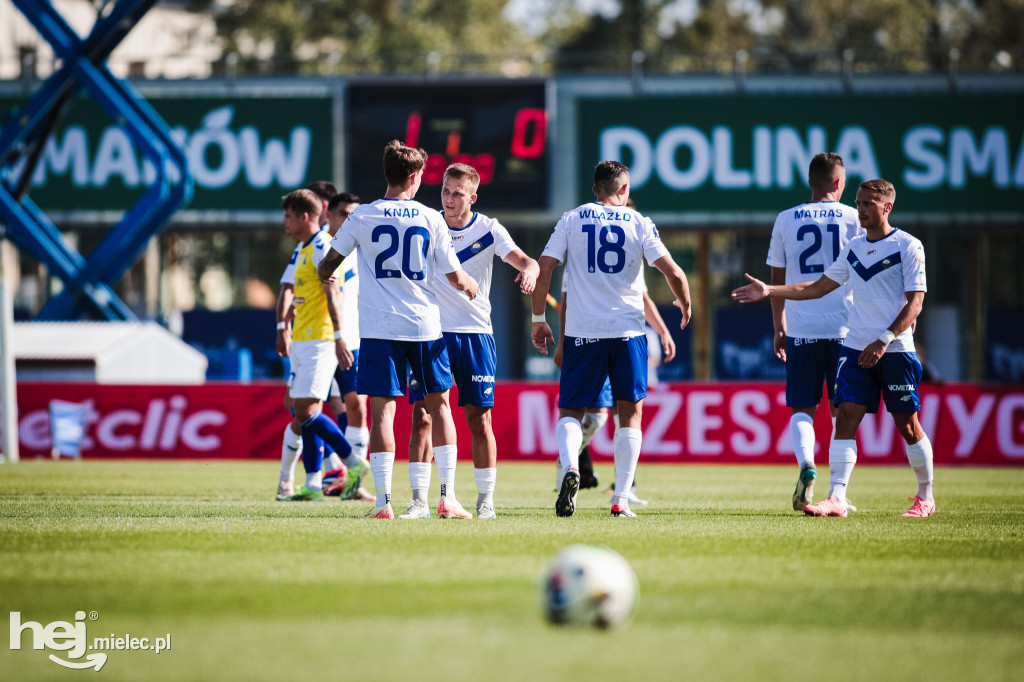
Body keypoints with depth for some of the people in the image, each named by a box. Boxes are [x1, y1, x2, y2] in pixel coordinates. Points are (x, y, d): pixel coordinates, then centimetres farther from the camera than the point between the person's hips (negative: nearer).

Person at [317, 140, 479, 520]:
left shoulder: (362, 217, 0)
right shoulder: (431, 219, 1)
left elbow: (328, 264, 11)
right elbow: (455, 277, 6)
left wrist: (325, 276, 35)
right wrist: (471, 285, 29)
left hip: (379, 328, -1)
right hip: (425, 326, 1)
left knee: (382, 409, -2)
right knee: (439, 404, 14)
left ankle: (384, 501, -9)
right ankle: (447, 498, 11)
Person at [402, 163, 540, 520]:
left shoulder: (488, 230, -3)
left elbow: (524, 260, -12)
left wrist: (529, 271, -35)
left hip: (475, 333, -1)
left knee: (479, 419, 0)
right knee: (421, 415, -7)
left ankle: (486, 500, 10)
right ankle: (419, 500, -5)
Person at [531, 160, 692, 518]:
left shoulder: (571, 220, 5)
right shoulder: (639, 223, 3)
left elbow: (543, 270, -2)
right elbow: (674, 274, -3)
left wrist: (538, 319, 9)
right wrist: (685, 306, 16)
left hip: (582, 331, 0)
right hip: (628, 329, 0)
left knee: (570, 410, 8)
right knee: (630, 413, 11)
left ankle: (570, 468, -22)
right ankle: (621, 500, 5)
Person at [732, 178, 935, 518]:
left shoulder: (908, 247, -6)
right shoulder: (853, 248, 12)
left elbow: (915, 303, -11)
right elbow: (819, 287, 19)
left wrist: (883, 342, -19)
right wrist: (770, 291, 11)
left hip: (896, 350, -5)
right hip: (856, 347, 5)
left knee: (907, 425, 2)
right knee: (846, 418, -8)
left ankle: (925, 497, 20)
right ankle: (836, 499, -13)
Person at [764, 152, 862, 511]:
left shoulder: (786, 220, 5)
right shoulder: (855, 220, 0)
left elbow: (777, 282, 10)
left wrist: (779, 329, 19)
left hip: (800, 330, 1)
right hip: (844, 329, -1)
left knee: (802, 409, 7)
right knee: (842, 413, 8)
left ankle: (806, 464, -20)